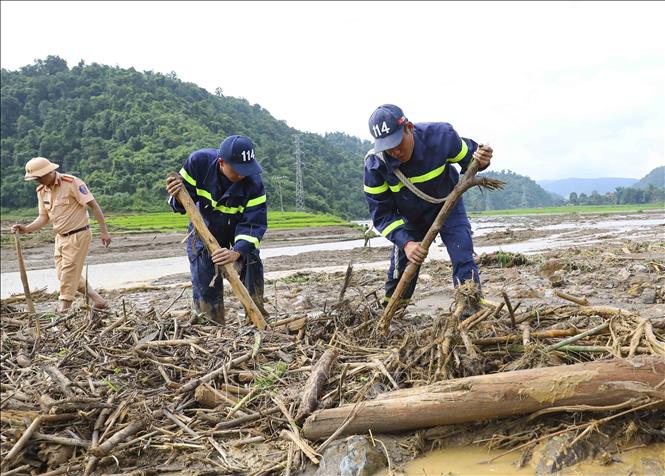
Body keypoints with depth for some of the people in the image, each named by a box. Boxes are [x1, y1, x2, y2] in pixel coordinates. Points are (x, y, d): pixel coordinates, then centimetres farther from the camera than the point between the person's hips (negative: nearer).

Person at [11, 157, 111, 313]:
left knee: (69, 274, -5)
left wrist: (104, 231, -19)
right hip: (60, 237, 8)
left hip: (78, 235, -8)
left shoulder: (72, 183, -16)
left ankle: (64, 308, 8)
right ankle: (97, 299, 17)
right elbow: (43, 218, 10)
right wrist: (26, 229, -8)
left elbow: (94, 205, -16)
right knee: (62, 274, 9)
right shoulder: (41, 191, 6)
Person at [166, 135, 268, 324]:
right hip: (203, 230, 0)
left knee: (252, 265, -9)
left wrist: (237, 252, -46)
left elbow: (254, 223, -31)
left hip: (238, 231, 0)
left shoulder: (254, 182, -30)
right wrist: (177, 197, -41)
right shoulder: (199, 161, -28)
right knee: (204, 283, -4)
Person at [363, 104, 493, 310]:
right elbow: (381, 213, -23)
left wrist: (480, 160, -35)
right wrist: (406, 243, -36)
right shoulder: (375, 164, -29)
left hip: (447, 204, -1)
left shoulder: (441, 135, -31)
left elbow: (468, 156, -10)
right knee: (400, 269, 10)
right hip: (410, 217, 1)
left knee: (463, 259, -16)